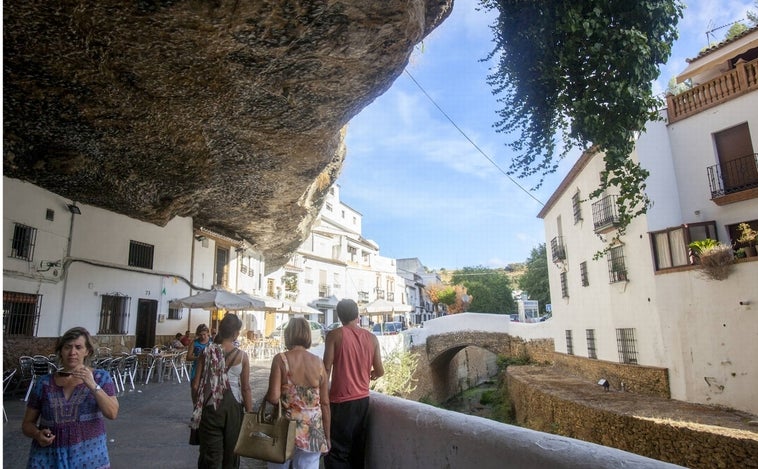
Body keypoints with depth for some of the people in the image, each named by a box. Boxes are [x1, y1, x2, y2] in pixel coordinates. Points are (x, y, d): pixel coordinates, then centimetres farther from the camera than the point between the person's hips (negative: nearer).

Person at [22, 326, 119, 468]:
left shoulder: (100, 377, -4)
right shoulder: (44, 383, 0)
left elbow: (112, 413, -14)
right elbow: (27, 424, 8)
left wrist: (93, 386, -23)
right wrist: (37, 434, -13)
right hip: (49, 457, 1)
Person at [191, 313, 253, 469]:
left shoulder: (207, 352, -5)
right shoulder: (242, 356, -8)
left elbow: (196, 385, -3)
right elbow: (246, 388, -7)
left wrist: (197, 405, 13)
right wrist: (250, 414, 3)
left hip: (211, 406, 1)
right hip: (233, 405, -1)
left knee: (211, 453, 12)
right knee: (231, 451, 17)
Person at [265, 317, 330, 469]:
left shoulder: (281, 359, -9)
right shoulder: (318, 362, 0)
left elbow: (273, 398, -15)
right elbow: (325, 403, 2)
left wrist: (266, 396, 8)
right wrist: (326, 436, 12)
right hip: (313, 432, 2)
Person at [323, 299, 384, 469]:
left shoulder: (335, 335, -8)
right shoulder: (372, 338, 3)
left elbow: (326, 369, -10)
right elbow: (380, 371, 6)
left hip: (341, 401, -4)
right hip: (363, 399, 4)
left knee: (337, 451, 2)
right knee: (358, 449, 15)